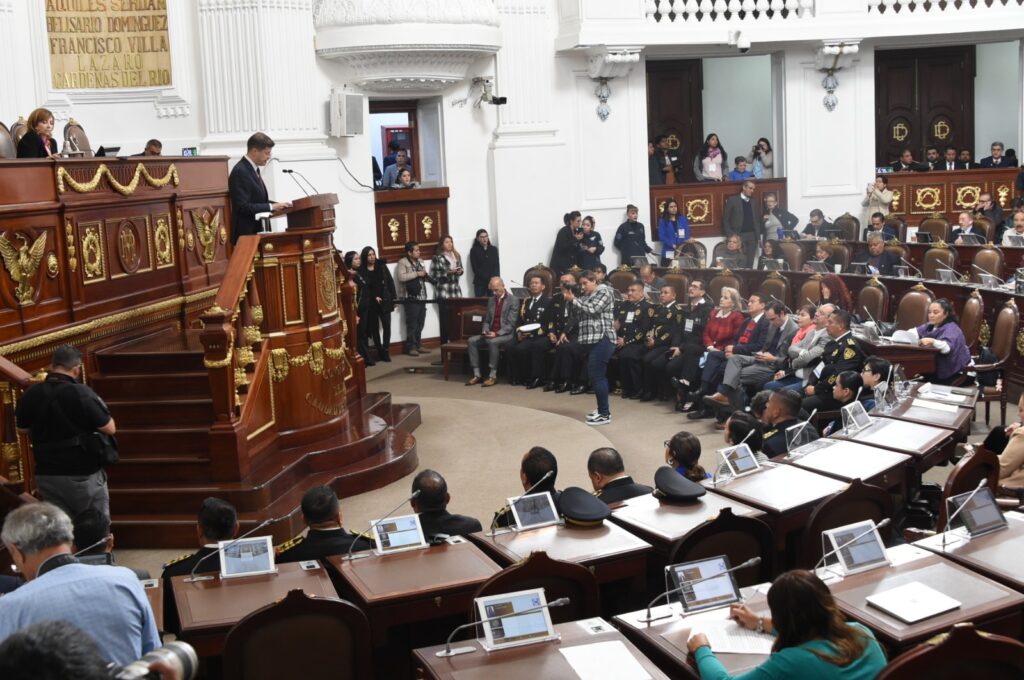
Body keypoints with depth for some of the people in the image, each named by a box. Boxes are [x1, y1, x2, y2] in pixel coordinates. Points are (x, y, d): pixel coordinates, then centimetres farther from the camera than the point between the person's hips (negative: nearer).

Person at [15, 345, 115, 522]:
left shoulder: (30, 395, -5)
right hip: (84, 474, -4)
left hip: (47, 475, 4)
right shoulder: (82, 393, -20)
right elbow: (110, 428, -13)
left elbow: (23, 428, 11)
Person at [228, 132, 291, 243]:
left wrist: (279, 205, 4)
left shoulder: (253, 168, 14)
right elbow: (243, 207, -22)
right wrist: (272, 207, -19)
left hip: (257, 230, 9)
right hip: (246, 234, -9)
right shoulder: (240, 172, -16)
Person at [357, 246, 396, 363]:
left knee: (386, 326, -4)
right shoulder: (361, 270, -4)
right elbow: (363, 288, -6)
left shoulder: (382, 266, 4)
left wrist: (394, 298, 0)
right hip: (370, 304, -1)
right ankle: (380, 352, 13)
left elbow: (390, 282, 4)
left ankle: (386, 351, 3)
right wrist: (374, 297, -15)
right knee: (374, 328, 5)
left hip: (385, 301, 1)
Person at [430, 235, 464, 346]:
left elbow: (460, 269, 23)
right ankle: (445, 343, 2)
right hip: (443, 292, -5)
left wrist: (461, 271, 0)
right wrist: (448, 272, -17)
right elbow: (434, 275, -9)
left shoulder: (457, 255, 15)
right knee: (445, 318, -3)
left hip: (456, 291, 5)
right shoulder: (437, 258, -4)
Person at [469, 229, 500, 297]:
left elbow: (497, 266, 8)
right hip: (480, 283, -2)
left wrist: (494, 278, -11)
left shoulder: (494, 249, 12)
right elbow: (475, 268, -3)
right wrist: (488, 278, -12)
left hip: (493, 282, 2)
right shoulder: (474, 251, 3)